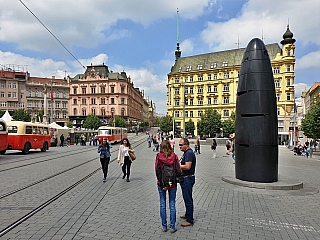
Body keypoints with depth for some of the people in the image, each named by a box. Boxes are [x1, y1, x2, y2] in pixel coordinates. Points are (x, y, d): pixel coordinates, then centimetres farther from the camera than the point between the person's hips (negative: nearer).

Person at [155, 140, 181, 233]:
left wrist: (160, 181, -8)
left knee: (162, 204, 12)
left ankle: (164, 226, 20)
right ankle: (172, 227, 16)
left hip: (161, 183, 0)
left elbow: (156, 170, -11)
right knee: (172, 204, 10)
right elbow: (178, 170, -10)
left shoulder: (158, 156, -8)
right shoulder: (174, 156, -7)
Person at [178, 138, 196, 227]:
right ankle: (187, 214, 37)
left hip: (188, 179, -11)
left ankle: (190, 220, 7)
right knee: (187, 198, 22)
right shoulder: (186, 153, 14)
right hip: (185, 179, 11)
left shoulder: (189, 153, -19)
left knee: (188, 199, -2)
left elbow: (187, 166, -27)